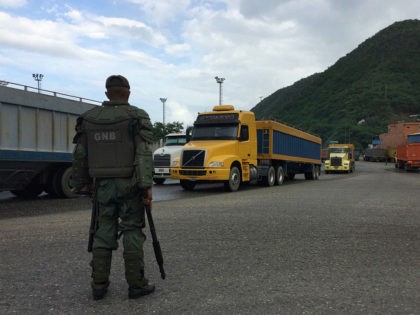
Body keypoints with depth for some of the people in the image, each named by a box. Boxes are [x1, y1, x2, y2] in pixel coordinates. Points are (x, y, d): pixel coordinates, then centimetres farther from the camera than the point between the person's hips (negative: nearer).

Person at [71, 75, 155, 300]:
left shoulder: (88, 118, 8)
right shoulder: (137, 117, -4)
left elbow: (80, 155, 11)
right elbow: (144, 154, -14)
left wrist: (81, 183, 21)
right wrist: (146, 185, -16)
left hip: (102, 185, 4)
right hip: (129, 184, -3)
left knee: (104, 232, 11)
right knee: (132, 232, 3)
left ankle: (99, 285, 15)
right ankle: (136, 284, 9)